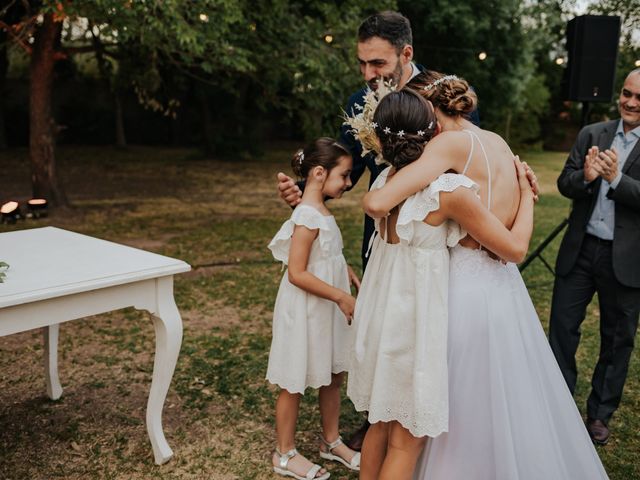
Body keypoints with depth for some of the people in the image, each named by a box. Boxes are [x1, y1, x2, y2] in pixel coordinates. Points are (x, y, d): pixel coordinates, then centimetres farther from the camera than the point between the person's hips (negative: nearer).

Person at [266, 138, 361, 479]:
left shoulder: (321, 212, 6)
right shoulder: (308, 216, -22)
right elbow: (297, 273, -25)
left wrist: (350, 276, 6)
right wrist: (341, 297, -22)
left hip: (327, 308, 9)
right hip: (305, 310, -9)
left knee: (333, 375, 18)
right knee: (294, 383, 7)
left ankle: (331, 442, 37)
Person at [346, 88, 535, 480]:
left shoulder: (384, 182, 0)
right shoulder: (449, 191, -21)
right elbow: (516, 248, -14)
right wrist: (526, 193, 1)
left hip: (381, 314, 7)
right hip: (416, 319, -7)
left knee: (382, 422, 24)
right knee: (407, 441, 10)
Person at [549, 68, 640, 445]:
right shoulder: (592, 135, 5)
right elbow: (565, 183, -1)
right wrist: (585, 177, -21)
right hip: (580, 250, 3)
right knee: (562, 326, 8)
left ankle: (600, 414, 31)